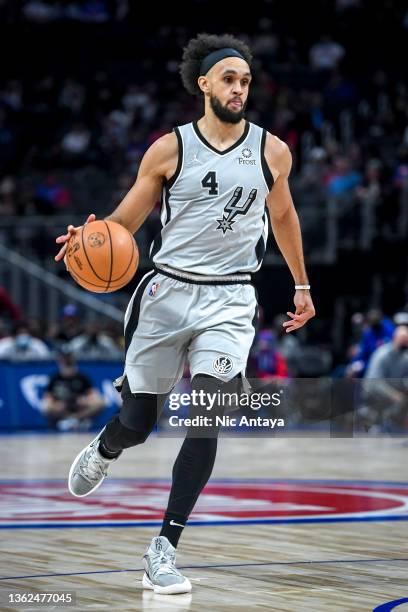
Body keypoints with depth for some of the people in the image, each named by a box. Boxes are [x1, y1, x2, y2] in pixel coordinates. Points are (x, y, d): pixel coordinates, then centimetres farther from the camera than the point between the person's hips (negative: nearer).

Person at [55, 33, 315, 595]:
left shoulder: (272, 152, 2)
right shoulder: (170, 149, -3)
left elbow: (283, 216, 20)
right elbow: (125, 220, 2)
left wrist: (301, 284, 25)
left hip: (229, 301, 0)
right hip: (167, 292, 0)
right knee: (135, 424, 6)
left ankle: (164, 549, -11)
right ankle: (101, 453, 46)